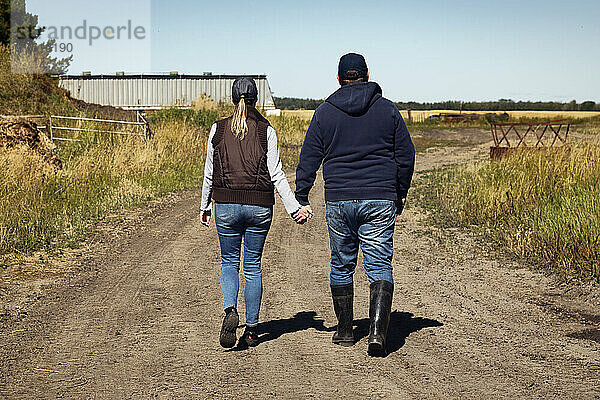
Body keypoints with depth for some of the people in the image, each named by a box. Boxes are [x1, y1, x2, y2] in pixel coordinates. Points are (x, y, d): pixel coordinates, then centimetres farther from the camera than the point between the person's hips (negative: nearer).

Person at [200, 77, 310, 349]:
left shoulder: (218, 130, 1)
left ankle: (230, 310, -13)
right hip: (259, 206, 0)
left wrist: (205, 207, 16)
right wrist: (294, 208, -5)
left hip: (226, 205, 0)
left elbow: (209, 173, 5)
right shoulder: (266, 131, -2)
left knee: (229, 262, 14)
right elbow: (276, 174, -7)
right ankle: (251, 329, 14)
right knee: (253, 266, 11)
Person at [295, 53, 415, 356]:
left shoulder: (324, 112, 3)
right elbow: (405, 154, 7)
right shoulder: (387, 109, 4)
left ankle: (345, 331, 22)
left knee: (341, 265, 14)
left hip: (338, 201, 1)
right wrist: (401, 193, 19)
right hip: (380, 200, 0)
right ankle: (377, 330, -15)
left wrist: (301, 198, 8)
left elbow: (308, 159, 3)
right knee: (379, 267, 0)